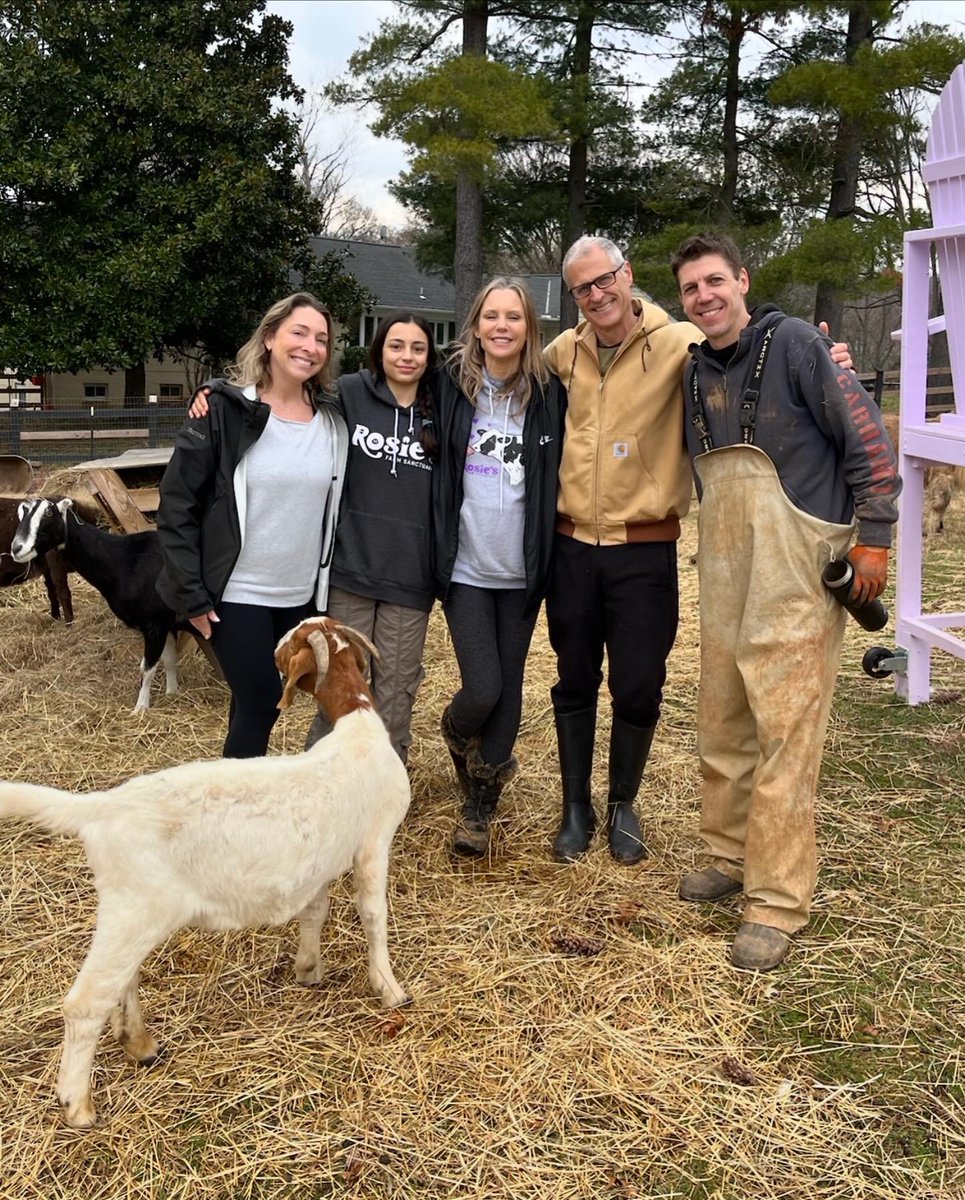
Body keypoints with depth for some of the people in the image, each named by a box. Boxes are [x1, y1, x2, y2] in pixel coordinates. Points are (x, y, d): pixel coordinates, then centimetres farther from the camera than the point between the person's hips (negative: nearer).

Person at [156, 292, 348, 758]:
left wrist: (333, 579, 7)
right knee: (259, 702, -2)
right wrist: (191, 592, -13)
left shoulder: (334, 418, 3)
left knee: (258, 701, 15)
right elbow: (177, 502, -10)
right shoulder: (225, 409, -10)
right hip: (237, 594, -4)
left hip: (304, 596, 4)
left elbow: (340, 504, 12)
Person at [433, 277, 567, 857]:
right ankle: (458, 733, 29)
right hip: (465, 567, -1)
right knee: (482, 688, -7)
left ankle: (480, 808, 22)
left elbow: (563, 474, 6)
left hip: (521, 569, 1)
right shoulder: (451, 386, 0)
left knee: (508, 688, 7)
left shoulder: (549, 394, -1)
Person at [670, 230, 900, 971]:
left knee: (786, 730, -6)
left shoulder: (794, 344, -9)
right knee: (722, 725, 13)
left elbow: (867, 437, -10)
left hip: (796, 575, -7)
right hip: (724, 578, 7)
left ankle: (778, 901, 1)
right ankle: (731, 855, 30)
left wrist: (874, 537, -12)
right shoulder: (696, 371, 10)